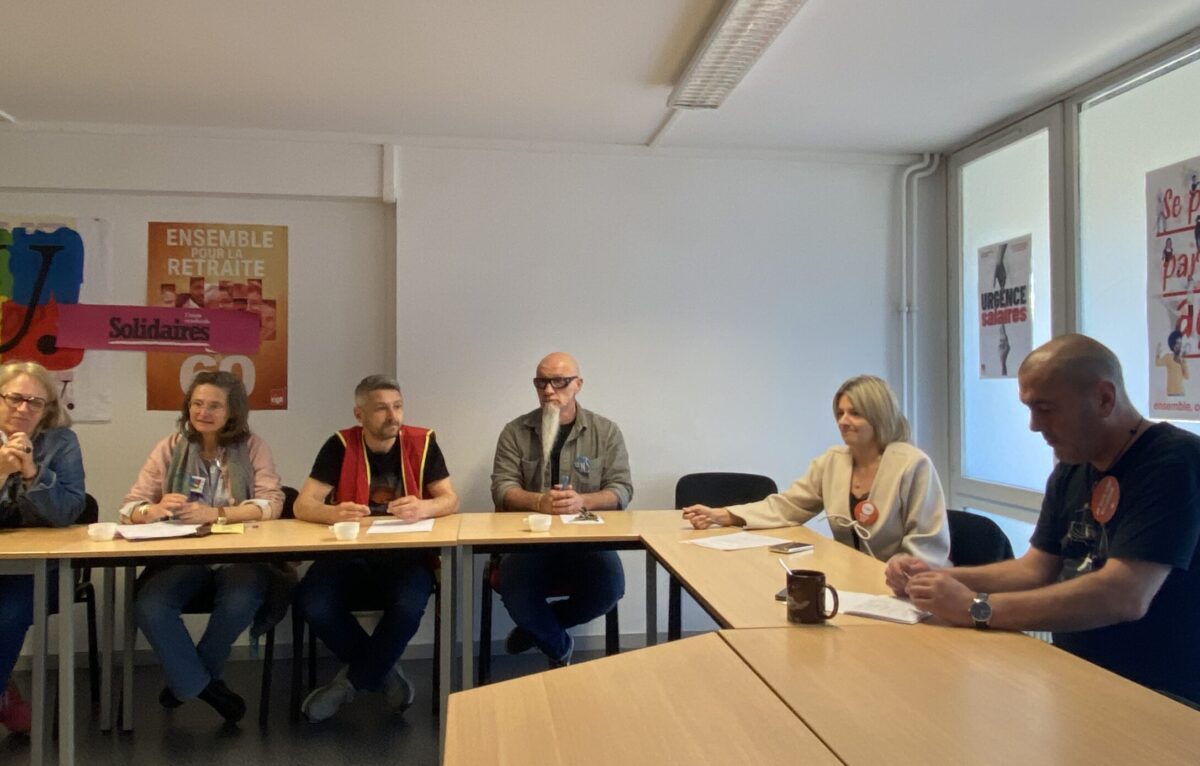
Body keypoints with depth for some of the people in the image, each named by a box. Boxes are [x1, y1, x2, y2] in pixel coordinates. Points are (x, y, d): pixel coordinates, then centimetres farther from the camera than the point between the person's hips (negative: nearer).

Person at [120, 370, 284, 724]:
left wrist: (215, 514, -22)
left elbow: (272, 502, -8)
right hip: (180, 555, 2)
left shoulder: (252, 446, 3)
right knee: (149, 606, -28)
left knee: (239, 602, -32)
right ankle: (203, 686, -7)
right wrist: (155, 510, -21)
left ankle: (188, 681, -2)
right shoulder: (170, 447, 8)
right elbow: (130, 507, 4)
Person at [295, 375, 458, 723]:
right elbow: (303, 505, -8)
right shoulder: (340, 446, -3)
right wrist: (333, 513, -32)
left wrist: (423, 508, -31)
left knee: (408, 608, -31)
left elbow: (450, 500, -6)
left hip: (407, 553, -1)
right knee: (314, 605, -26)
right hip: (349, 551, 1)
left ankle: (352, 680, -2)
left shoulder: (422, 442, -4)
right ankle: (383, 672, 0)